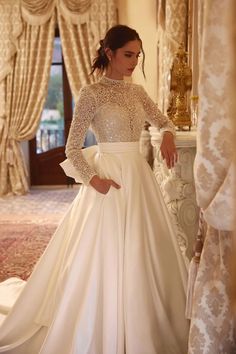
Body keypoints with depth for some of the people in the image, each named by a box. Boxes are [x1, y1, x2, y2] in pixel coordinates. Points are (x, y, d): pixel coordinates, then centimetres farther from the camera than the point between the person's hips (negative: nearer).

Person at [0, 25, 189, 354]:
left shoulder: (137, 91, 10)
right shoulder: (92, 93, -8)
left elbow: (163, 120, 20)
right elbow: (72, 147, -8)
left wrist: (168, 135, -3)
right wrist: (92, 179, -21)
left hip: (140, 176, 7)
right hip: (110, 178, -7)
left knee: (143, 253, 12)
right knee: (107, 255, 0)